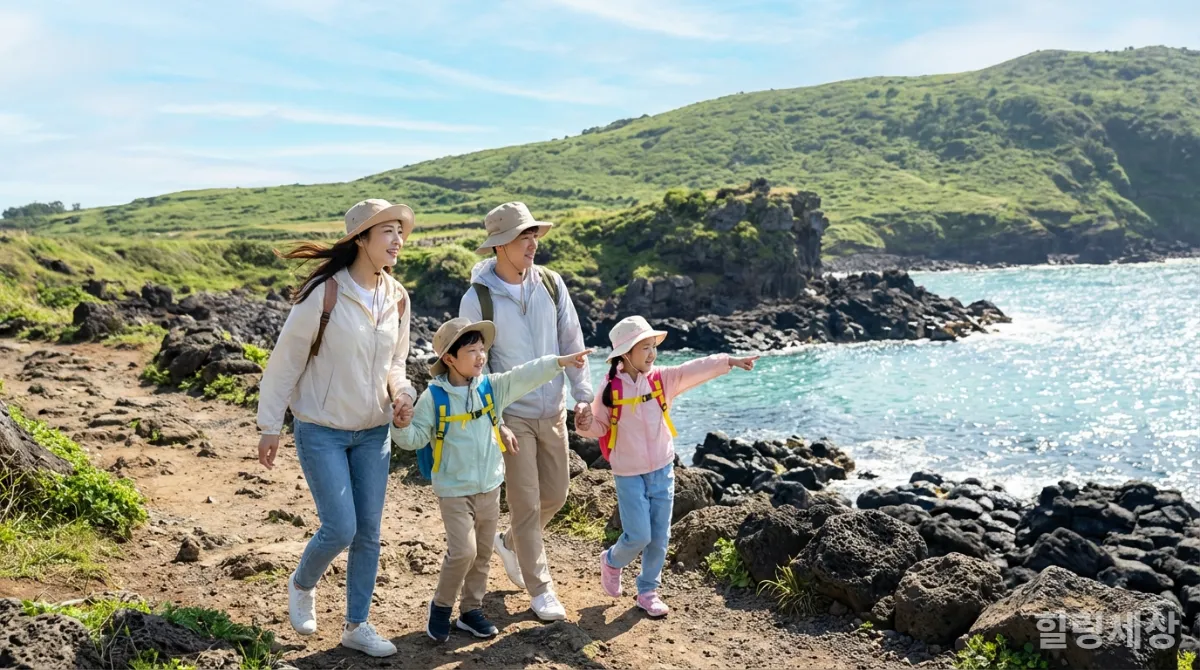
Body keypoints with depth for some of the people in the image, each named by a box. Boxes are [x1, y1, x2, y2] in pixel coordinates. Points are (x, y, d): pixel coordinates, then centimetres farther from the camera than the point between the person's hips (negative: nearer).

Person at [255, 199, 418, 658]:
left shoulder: (397, 298, -1)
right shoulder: (324, 293, -18)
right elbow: (285, 360, -10)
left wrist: (400, 390, -10)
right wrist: (270, 426, -7)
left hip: (373, 433, 5)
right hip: (322, 432, -5)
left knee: (369, 533, 8)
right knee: (340, 530, -6)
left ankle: (356, 625, 25)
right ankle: (301, 585, 27)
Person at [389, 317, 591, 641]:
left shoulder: (492, 387, -1)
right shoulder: (434, 397, -10)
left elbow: (525, 376, -12)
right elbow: (417, 438, -6)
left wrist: (560, 361, -23)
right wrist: (402, 427, -27)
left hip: (489, 487, 5)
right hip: (454, 490, -4)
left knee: (482, 553, 12)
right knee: (463, 551, -12)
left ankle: (471, 610, 28)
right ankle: (441, 606, 12)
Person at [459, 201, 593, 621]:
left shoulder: (551, 283, -1)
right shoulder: (478, 298, -13)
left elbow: (571, 341, 3)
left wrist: (583, 394, -5)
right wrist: (494, 423, -15)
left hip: (553, 410, 5)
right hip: (512, 415, -5)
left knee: (555, 495, 14)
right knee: (526, 504, 1)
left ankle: (510, 543, 41)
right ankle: (540, 589, 17)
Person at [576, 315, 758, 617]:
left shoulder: (662, 379, -2)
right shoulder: (612, 389, -9)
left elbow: (696, 370, -11)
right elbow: (600, 425, -1)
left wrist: (729, 361, -21)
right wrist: (586, 425, -22)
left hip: (663, 471, 4)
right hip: (629, 475, -3)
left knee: (660, 538, 7)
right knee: (639, 536, -5)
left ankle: (648, 591, 25)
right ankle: (612, 561, 27)